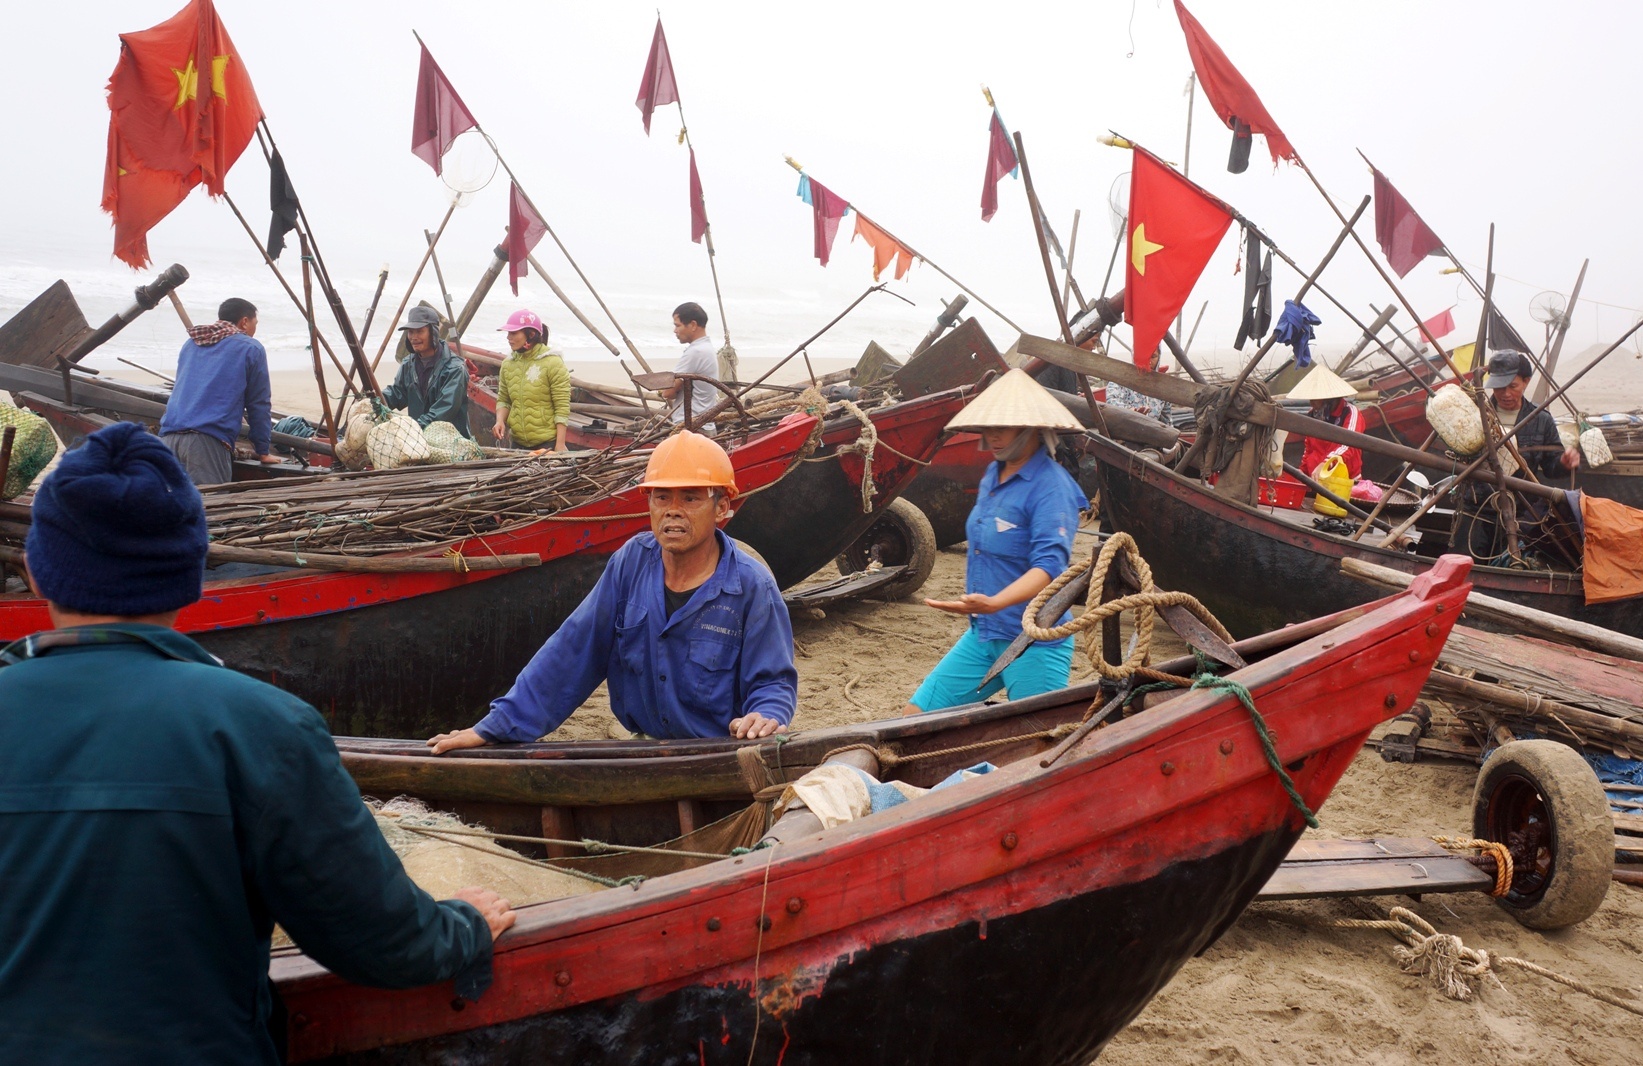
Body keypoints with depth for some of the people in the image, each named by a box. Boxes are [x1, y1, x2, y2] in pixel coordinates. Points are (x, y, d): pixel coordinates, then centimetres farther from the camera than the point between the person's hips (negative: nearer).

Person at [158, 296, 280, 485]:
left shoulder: (190, 344, 26)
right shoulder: (251, 349, 8)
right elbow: (258, 405, 10)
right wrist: (263, 452, 18)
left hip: (168, 435, 6)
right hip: (209, 441, -6)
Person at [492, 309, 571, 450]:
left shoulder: (553, 363, -8)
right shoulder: (507, 364, 9)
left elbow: (562, 407, -10)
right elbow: (503, 400, 18)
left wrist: (560, 445, -14)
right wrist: (500, 421, -3)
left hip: (548, 444, -5)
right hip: (518, 443, 5)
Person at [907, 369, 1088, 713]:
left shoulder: (1051, 487, -17)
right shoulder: (992, 475, 9)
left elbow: (1049, 565, -28)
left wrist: (994, 603, -43)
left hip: (1034, 644, -8)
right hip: (982, 634, 8)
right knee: (917, 715, 4)